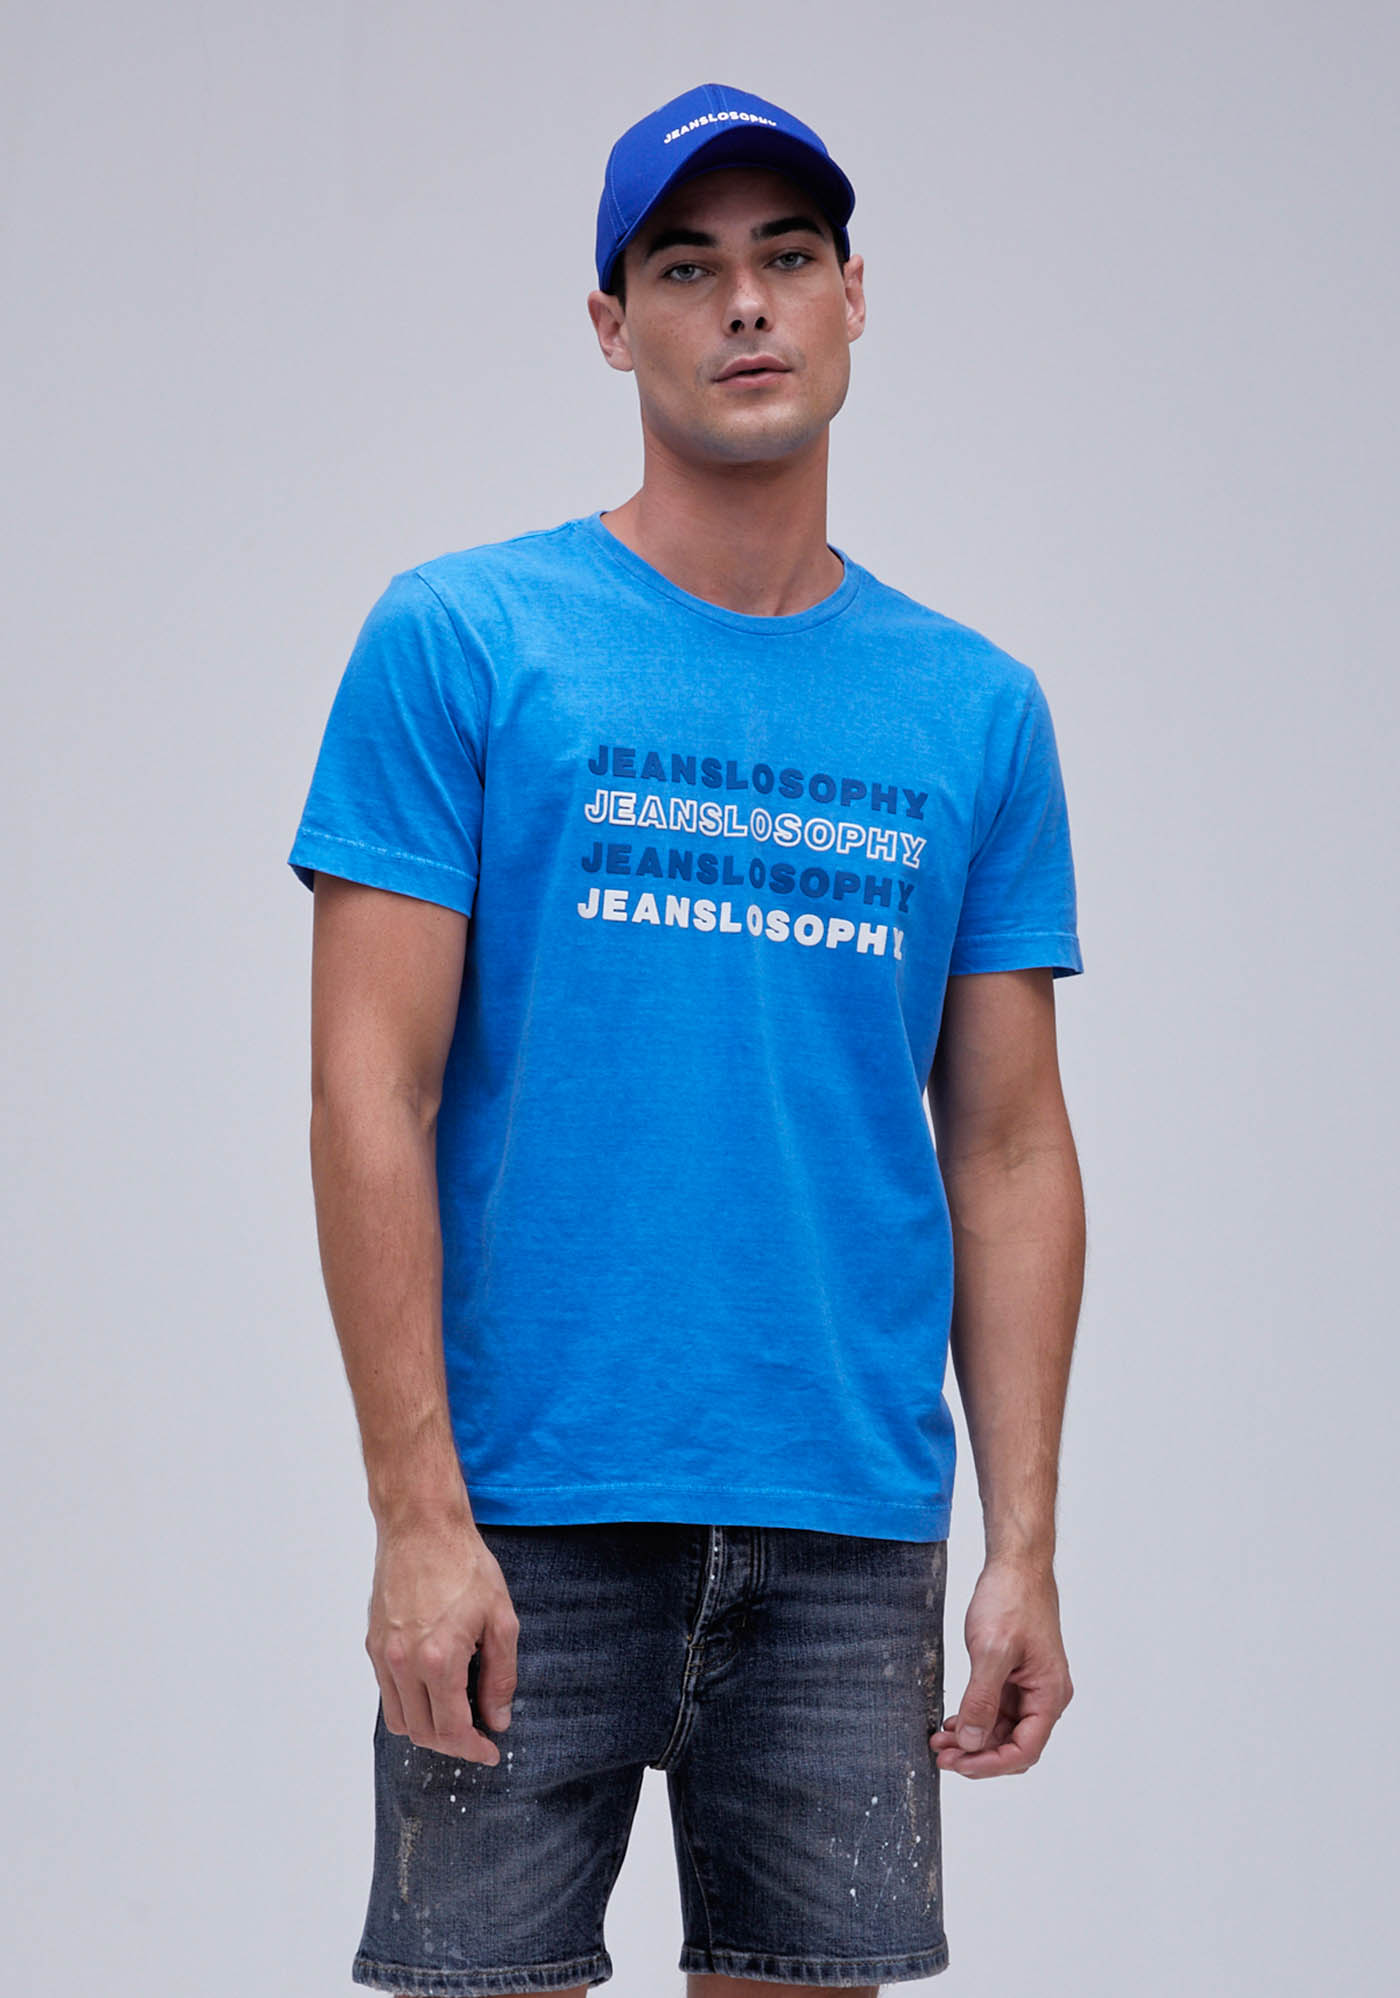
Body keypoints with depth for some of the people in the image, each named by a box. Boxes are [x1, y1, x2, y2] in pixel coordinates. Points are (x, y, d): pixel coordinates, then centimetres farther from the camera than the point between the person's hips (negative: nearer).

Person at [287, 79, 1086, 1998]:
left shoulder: (978, 710, 10)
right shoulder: (460, 643, -1)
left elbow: (1007, 1151, 10)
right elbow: (372, 1094, -5)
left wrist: (1025, 1548, 2)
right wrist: (420, 1515, -12)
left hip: (857, 1527, 3)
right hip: (532, 1511, -3)